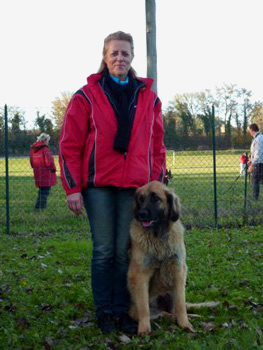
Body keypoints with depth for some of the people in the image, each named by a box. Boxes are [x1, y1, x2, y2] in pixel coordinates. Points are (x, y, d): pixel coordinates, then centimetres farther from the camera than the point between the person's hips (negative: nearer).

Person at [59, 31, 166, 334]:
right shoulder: (87, 96, 2)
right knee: (104, 250, 2)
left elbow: (157, 146, 14)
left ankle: (122, 311, 13)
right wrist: (72, 188, -5)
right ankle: (104, 312, 12)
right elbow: (69, 144, 0)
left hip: (135, 185, 2)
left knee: (125, 251, 4)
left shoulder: (148, 98, 11)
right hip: (98, 184, -2)